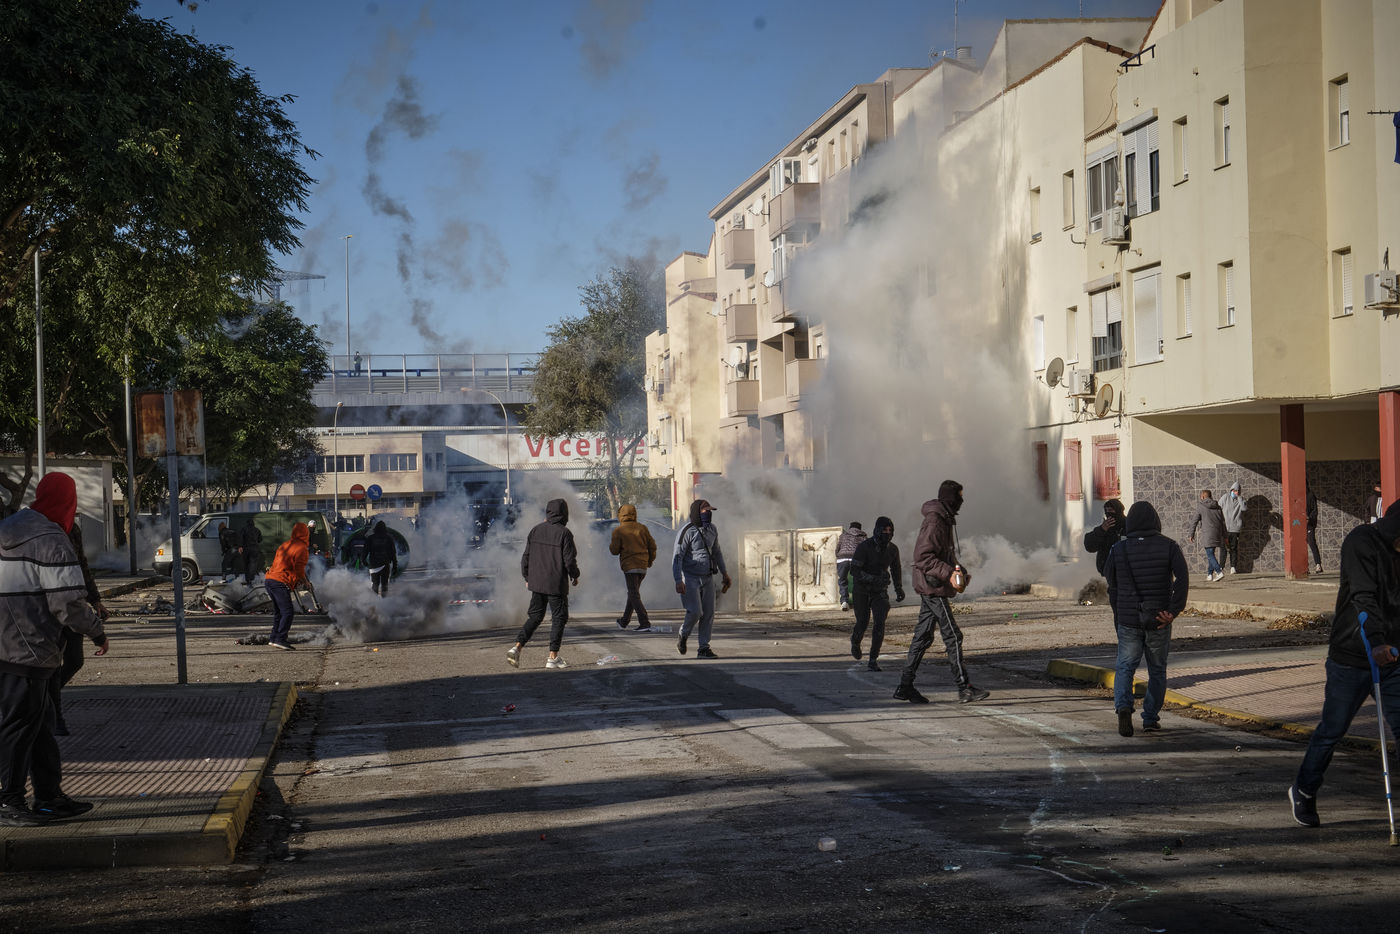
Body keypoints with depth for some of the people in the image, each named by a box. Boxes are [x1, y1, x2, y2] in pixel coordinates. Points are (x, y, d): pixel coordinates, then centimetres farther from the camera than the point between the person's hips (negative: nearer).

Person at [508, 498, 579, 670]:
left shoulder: (536, 530, 4)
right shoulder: (564, 533, -12)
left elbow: (526, 556, 7)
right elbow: (569, 559, -12)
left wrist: (527, 577, 19)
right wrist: (575, 576, 5)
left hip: (536, 583, 5)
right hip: (556, 584, -5)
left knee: (534, 617, 14)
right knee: (559, 618, 6)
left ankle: (517, 647, -3)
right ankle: (553, 657, 4)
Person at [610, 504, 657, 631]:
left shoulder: (618, 531, -6)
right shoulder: (642, 528, 7)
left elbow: (614, 550, -6)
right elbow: (652, 545, 7)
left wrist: (611, 545, 17)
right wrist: (650, 560, 23)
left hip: (629, 566, -6)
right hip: (643, 566, 6)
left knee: (634, 595, -7)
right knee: (633, 593, 19)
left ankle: (645, 623, -18)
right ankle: (624, 621, 31)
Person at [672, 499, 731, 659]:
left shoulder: (712, 529, 5)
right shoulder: (687, 531, -16)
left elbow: (716, 552, 19)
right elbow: (677, 557, -18)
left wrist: (724, 573, 19)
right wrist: (678, 581, -26)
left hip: (707, 577, 6)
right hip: (690, 578, -6)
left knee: (708, 613, 0)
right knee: (695, 612, -16)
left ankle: (703, 649, 6)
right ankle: (683, 636, 13)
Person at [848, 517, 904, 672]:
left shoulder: (893, 549, -4)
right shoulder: (864, 547, -19)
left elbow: (895, 569, 15)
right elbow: (854, 571, -23)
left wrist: (899, 589, 21)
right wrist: (874, 579, -34)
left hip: (880, 591, 3)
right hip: (861, 590, -3)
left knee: (879, 623, -14)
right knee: (862, 622, 6)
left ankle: (873, 660, -9)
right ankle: (855, 642, 43)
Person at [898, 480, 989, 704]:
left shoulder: (945, 520, 17)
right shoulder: (934, 522, -16)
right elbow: (922, 557, -23)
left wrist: (959, 570, 13)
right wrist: (949, 573, -26)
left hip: (931, 588, 11)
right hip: (933, 587, -11)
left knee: (923, 636, 10)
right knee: (953, 636, -9)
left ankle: (905, 686, 13)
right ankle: (964, 688, -8)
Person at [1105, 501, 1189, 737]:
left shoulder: (1118, 550, 2)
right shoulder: (1169, 547, -2)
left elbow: (1113, 589, 9)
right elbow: (1183, 580, -15)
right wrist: (1173, 611, -14)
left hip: (1128, 620, 0)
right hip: (1158, 622, 0)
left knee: (1125, 667, 5)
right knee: (1157, 670, 15)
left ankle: (1123, 705, -20)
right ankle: (1151, 717, 15)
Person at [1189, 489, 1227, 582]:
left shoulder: (1200, 506, -2)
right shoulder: (1217, 507, 11)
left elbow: (1194, 521, -2)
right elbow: (1223, 522, 12)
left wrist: (1192, 534, 7)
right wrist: (1224, 536, 17)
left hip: (1207, 534, -6)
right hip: (1217, 533, 6)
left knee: (1210, 555, -5)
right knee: (1211, 554, 16)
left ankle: (1219, 572, -20)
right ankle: (1210, 574, 16)